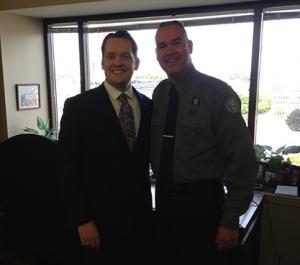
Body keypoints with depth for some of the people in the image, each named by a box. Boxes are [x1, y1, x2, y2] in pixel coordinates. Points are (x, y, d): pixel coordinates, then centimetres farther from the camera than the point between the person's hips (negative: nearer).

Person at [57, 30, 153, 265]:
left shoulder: (148, 105, 3)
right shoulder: (78, 106, -9)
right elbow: (69, 168, -9)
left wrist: (150, 206, 3)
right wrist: (82, 221, -11)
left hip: (141, 217, 4)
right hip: (100, 220, -3)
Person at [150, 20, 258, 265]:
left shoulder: (217, 92, -15)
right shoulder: (159, 93, 2)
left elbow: (242, 160, -15)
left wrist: (231, 220, -12)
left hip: (201, 202, -5)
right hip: (164, 198, 5)